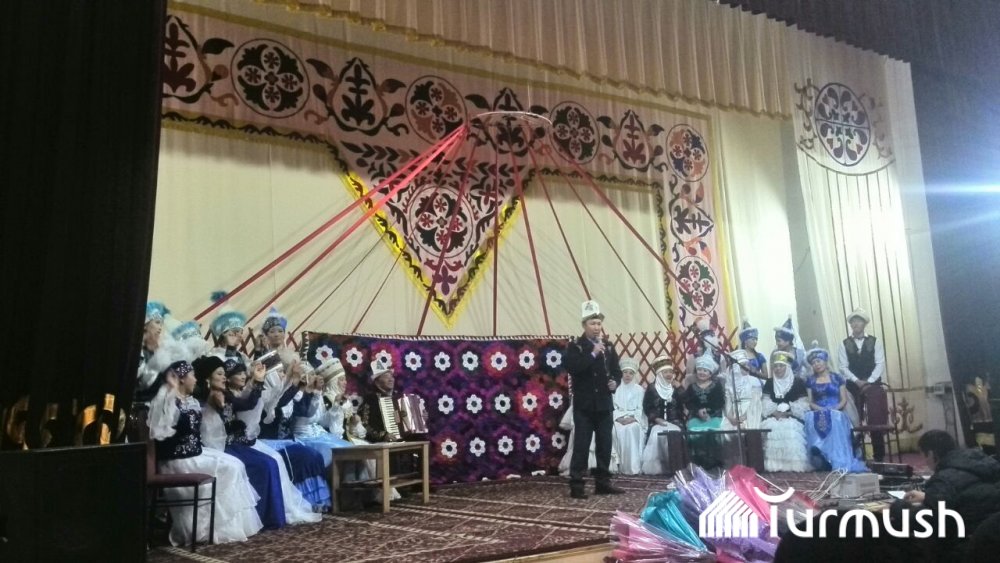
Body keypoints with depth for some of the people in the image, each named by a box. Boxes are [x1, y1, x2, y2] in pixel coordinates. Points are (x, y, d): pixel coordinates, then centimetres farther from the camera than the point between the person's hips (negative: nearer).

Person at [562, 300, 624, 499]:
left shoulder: (608, 346, 10)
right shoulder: (575, 346, -4)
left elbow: (617, 371, 15)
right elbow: (571, 368, -20)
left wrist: (615, 382, -7)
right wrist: (593, 354, -22)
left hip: (604, 404, 5)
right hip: (584, 405, -5)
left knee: (605, 445, 9)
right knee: (581, 445, -4)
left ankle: (603, 482, 19)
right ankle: (576, 485, 1)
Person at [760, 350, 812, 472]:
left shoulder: (798, 383, 6)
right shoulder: (769, 383, 17)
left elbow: (802, 406, -1)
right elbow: (765, 404, 8)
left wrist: (788, 412, -13)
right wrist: (775, 412, -10)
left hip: (792, 417, -2)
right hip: (774, 417, 2)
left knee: (791, 430, -32)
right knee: (770, 428, -28)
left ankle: (793, 465, -24)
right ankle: (774, 465, -26)